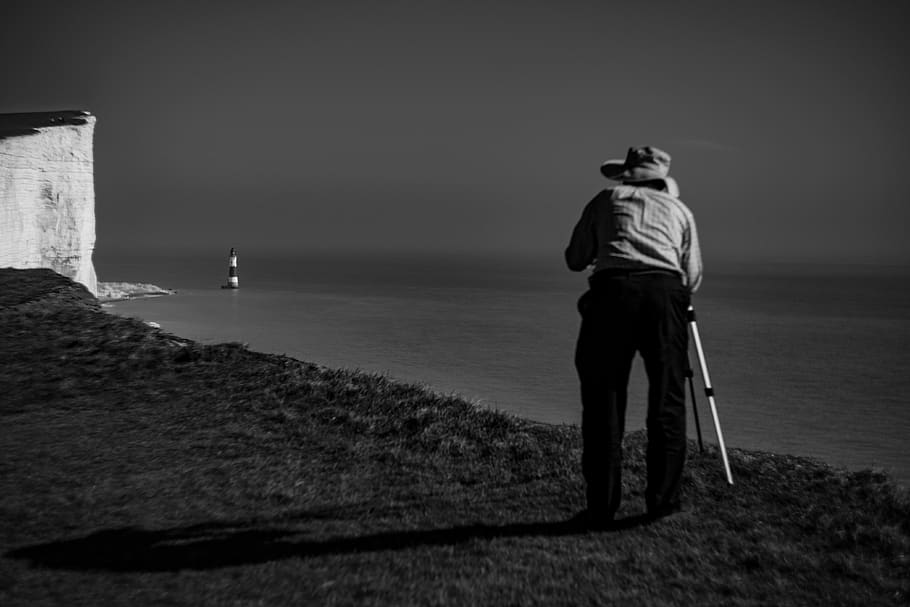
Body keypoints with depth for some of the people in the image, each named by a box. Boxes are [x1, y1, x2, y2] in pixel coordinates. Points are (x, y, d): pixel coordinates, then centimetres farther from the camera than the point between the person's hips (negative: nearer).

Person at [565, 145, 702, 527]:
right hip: (666, 291, 1)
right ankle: (663, 501, 7)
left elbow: (575, 260, 21)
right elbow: (693, 277, 20)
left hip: (612, 290, -1)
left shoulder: (606, 200, 24)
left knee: (603, 400, 2)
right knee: (667, 401, 7)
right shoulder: (679, 209, 27)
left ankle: (602, 507, 3)